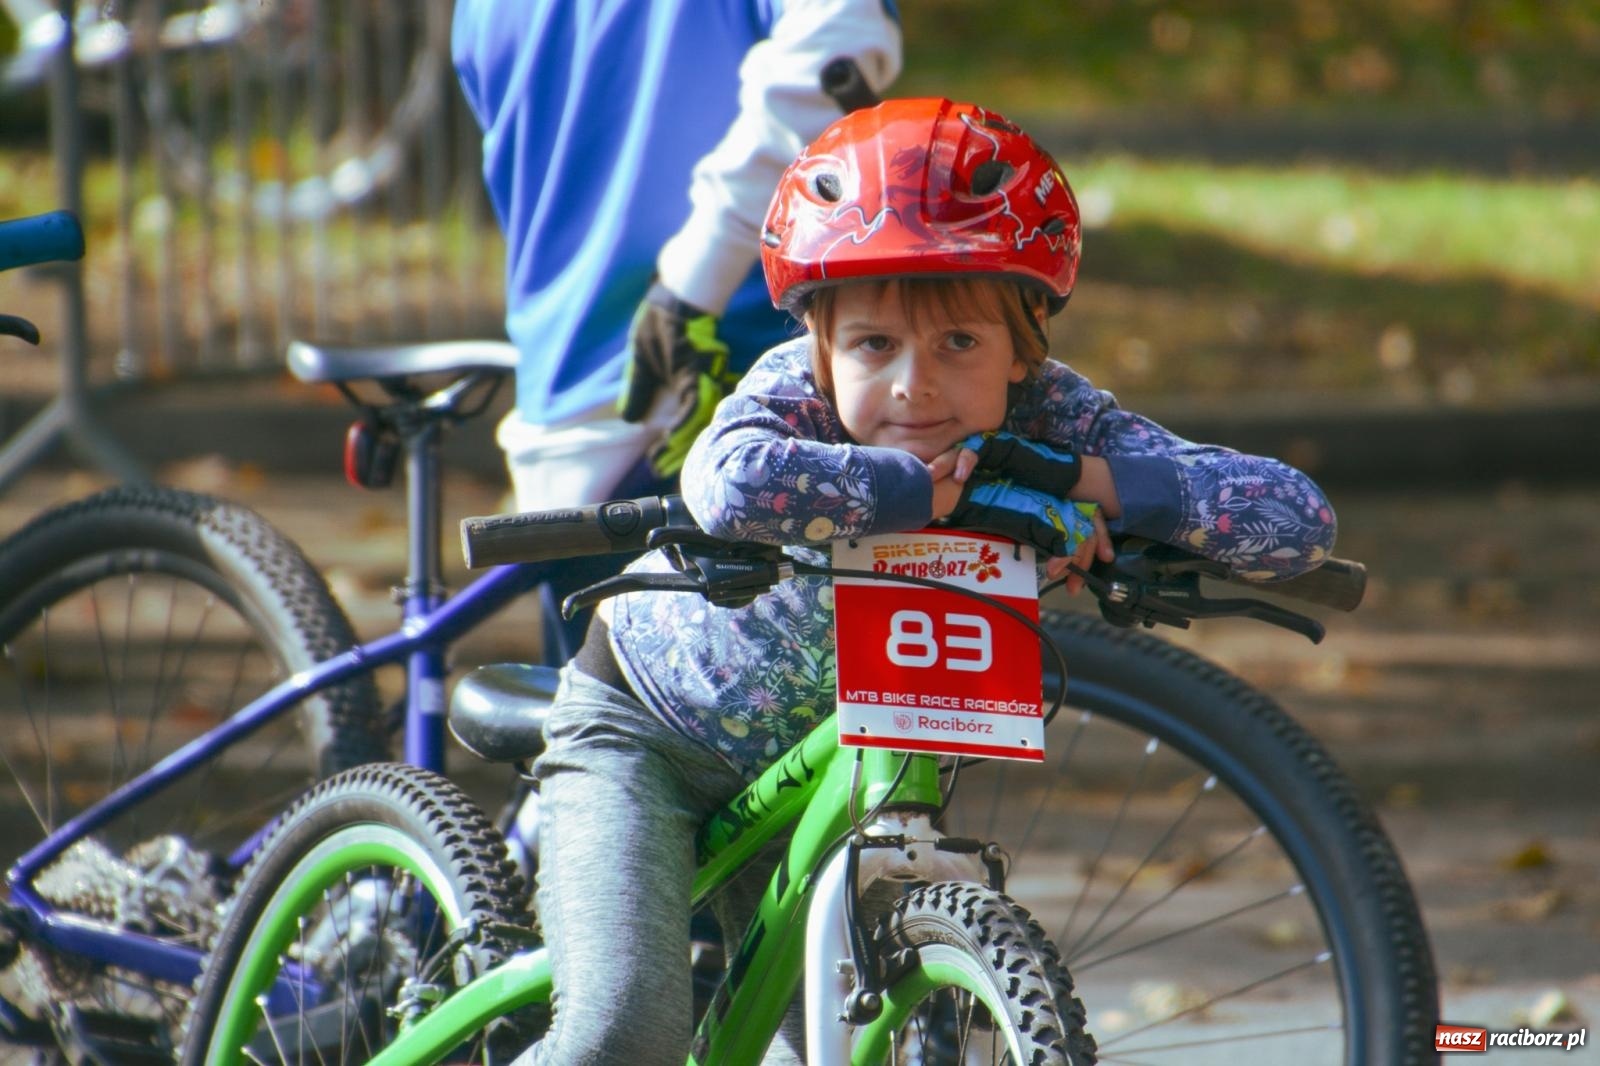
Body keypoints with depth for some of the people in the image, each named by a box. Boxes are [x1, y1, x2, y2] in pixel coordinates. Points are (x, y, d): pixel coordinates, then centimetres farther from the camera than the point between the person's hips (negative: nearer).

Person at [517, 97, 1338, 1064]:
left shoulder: (1049, 416, -22)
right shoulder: (798, 389, -30)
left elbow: (1297, 521, -31)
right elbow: (731, 484, -56)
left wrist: (1082, 477, -38)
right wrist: (948, 486, -50)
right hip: (647, 738, -4)